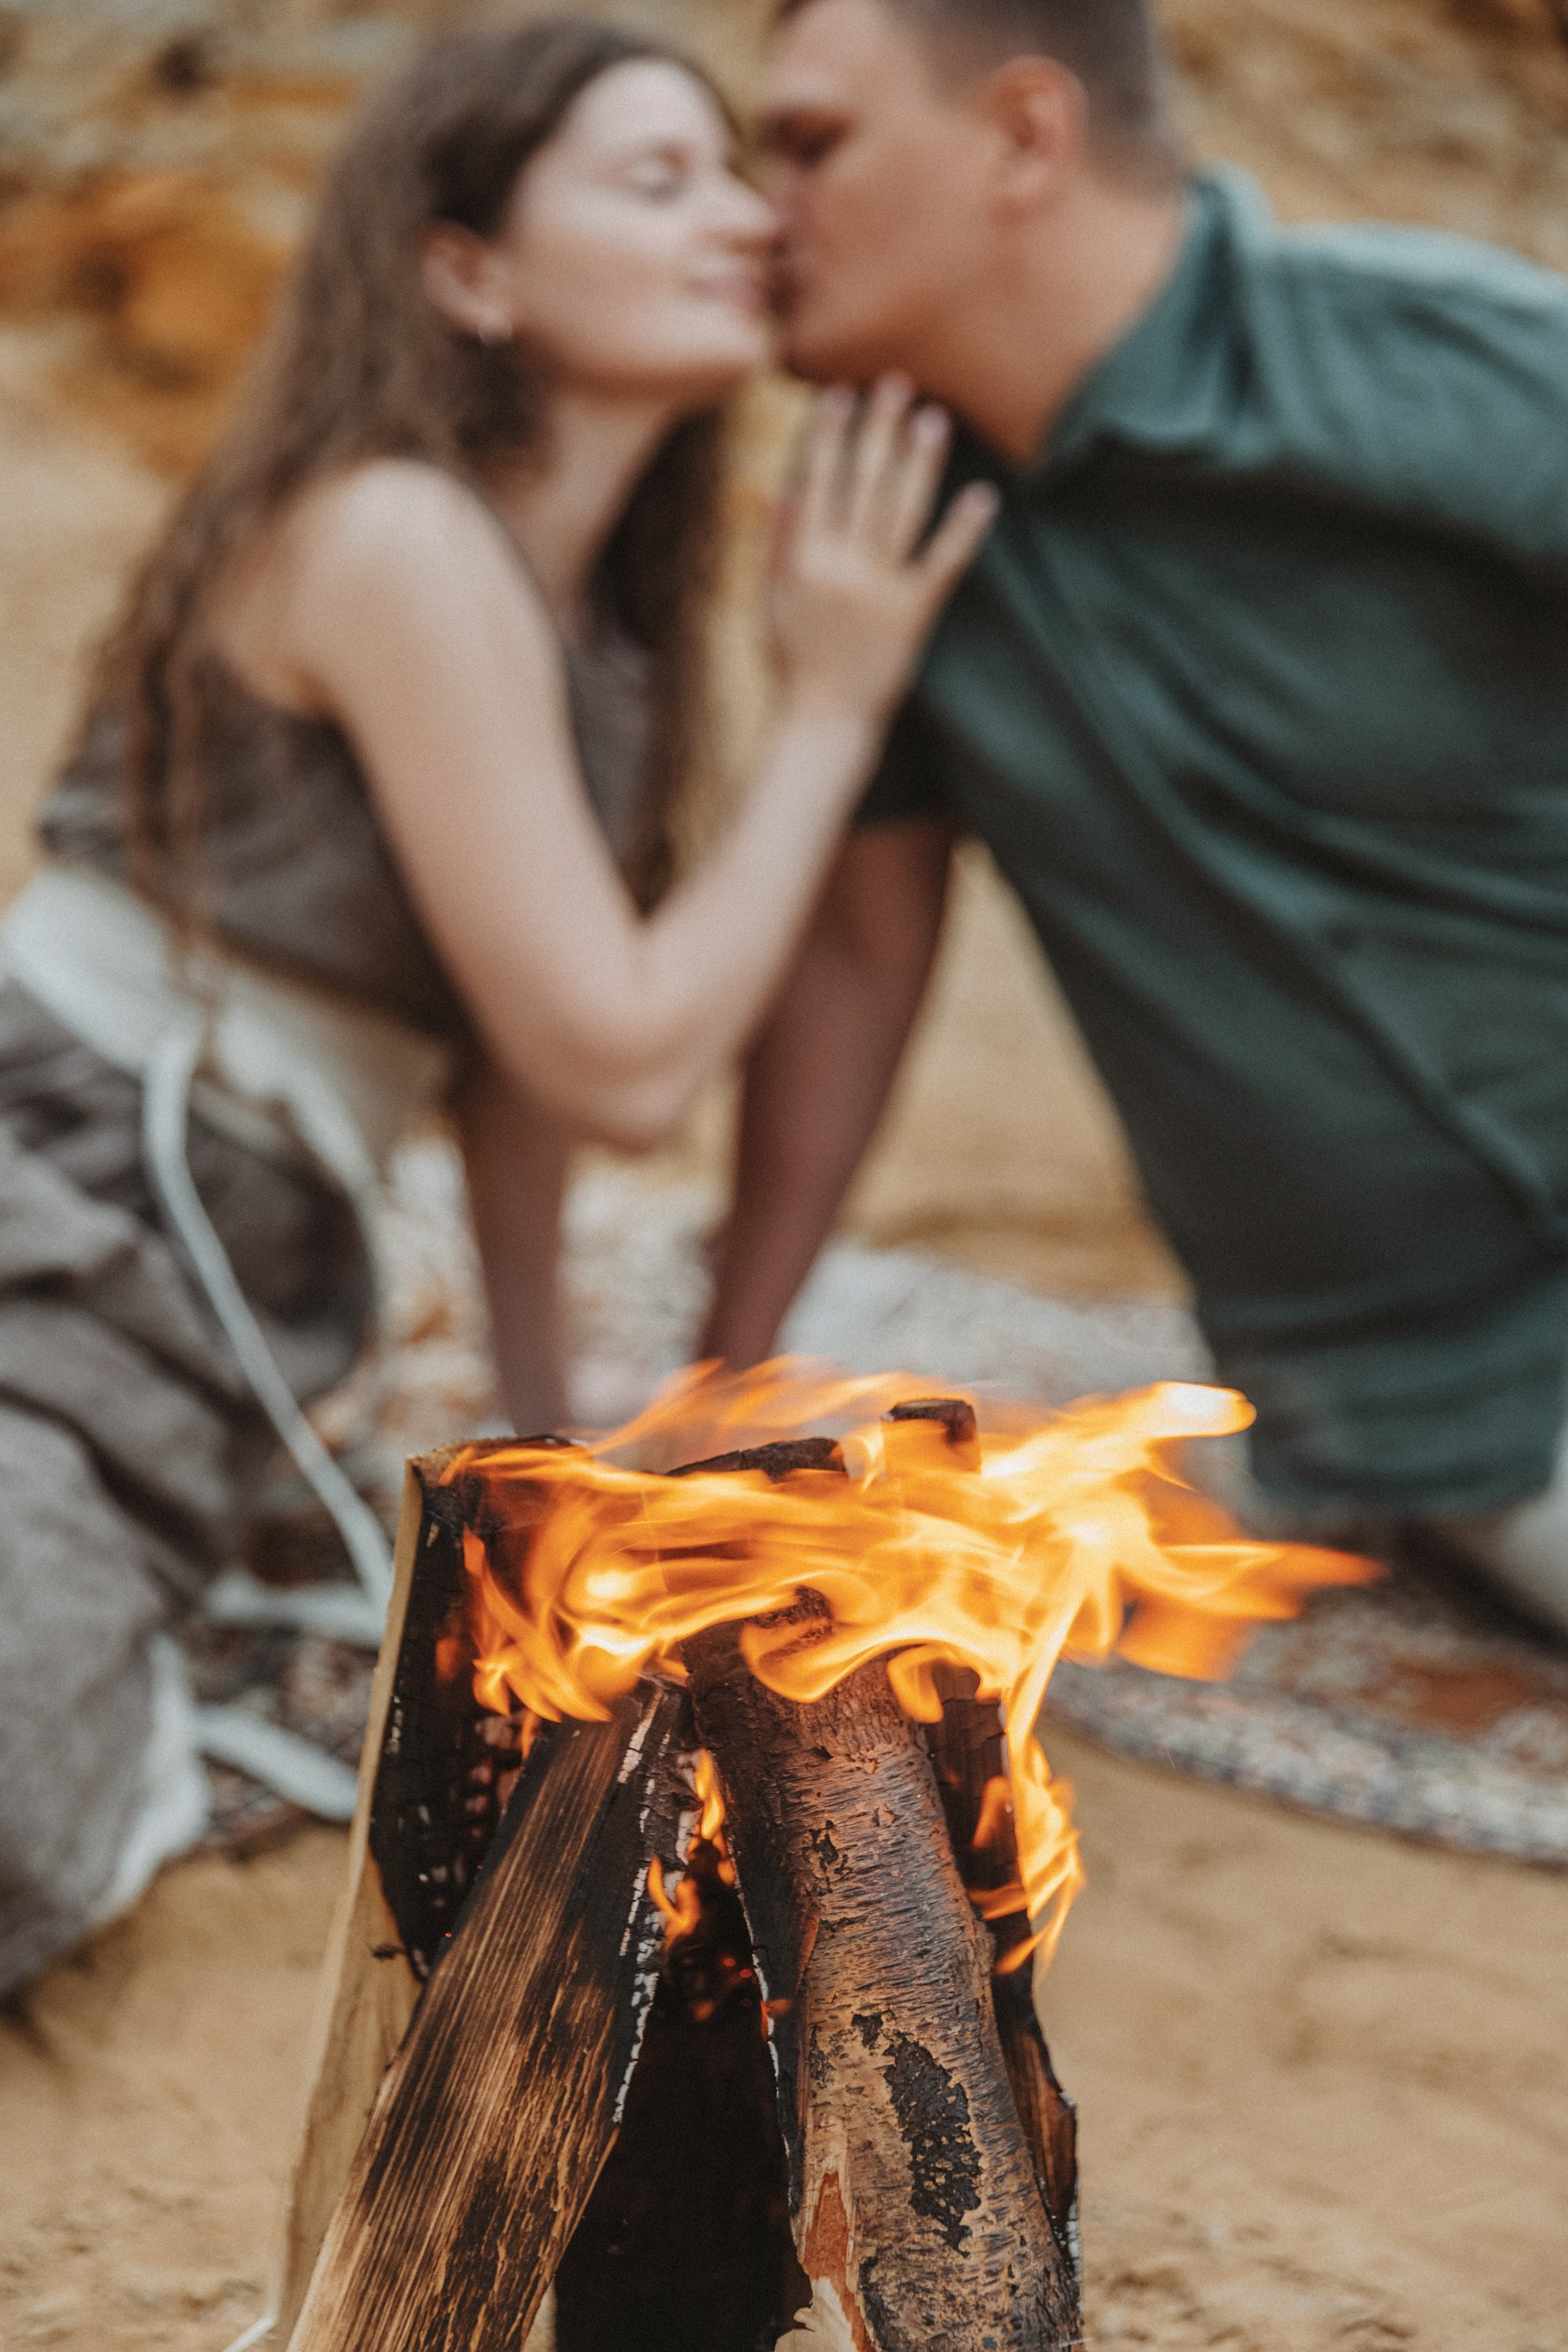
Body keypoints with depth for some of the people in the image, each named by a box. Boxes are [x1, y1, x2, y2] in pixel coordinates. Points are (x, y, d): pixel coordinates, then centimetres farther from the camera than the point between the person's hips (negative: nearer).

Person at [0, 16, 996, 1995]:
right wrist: (832, 703, -4)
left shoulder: (596, 637, 13)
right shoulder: (392, 539, -13)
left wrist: (546, 1433, 23)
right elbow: (623, 1063, -15)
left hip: (176, 1354, 7)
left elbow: (526, 1055, 20)